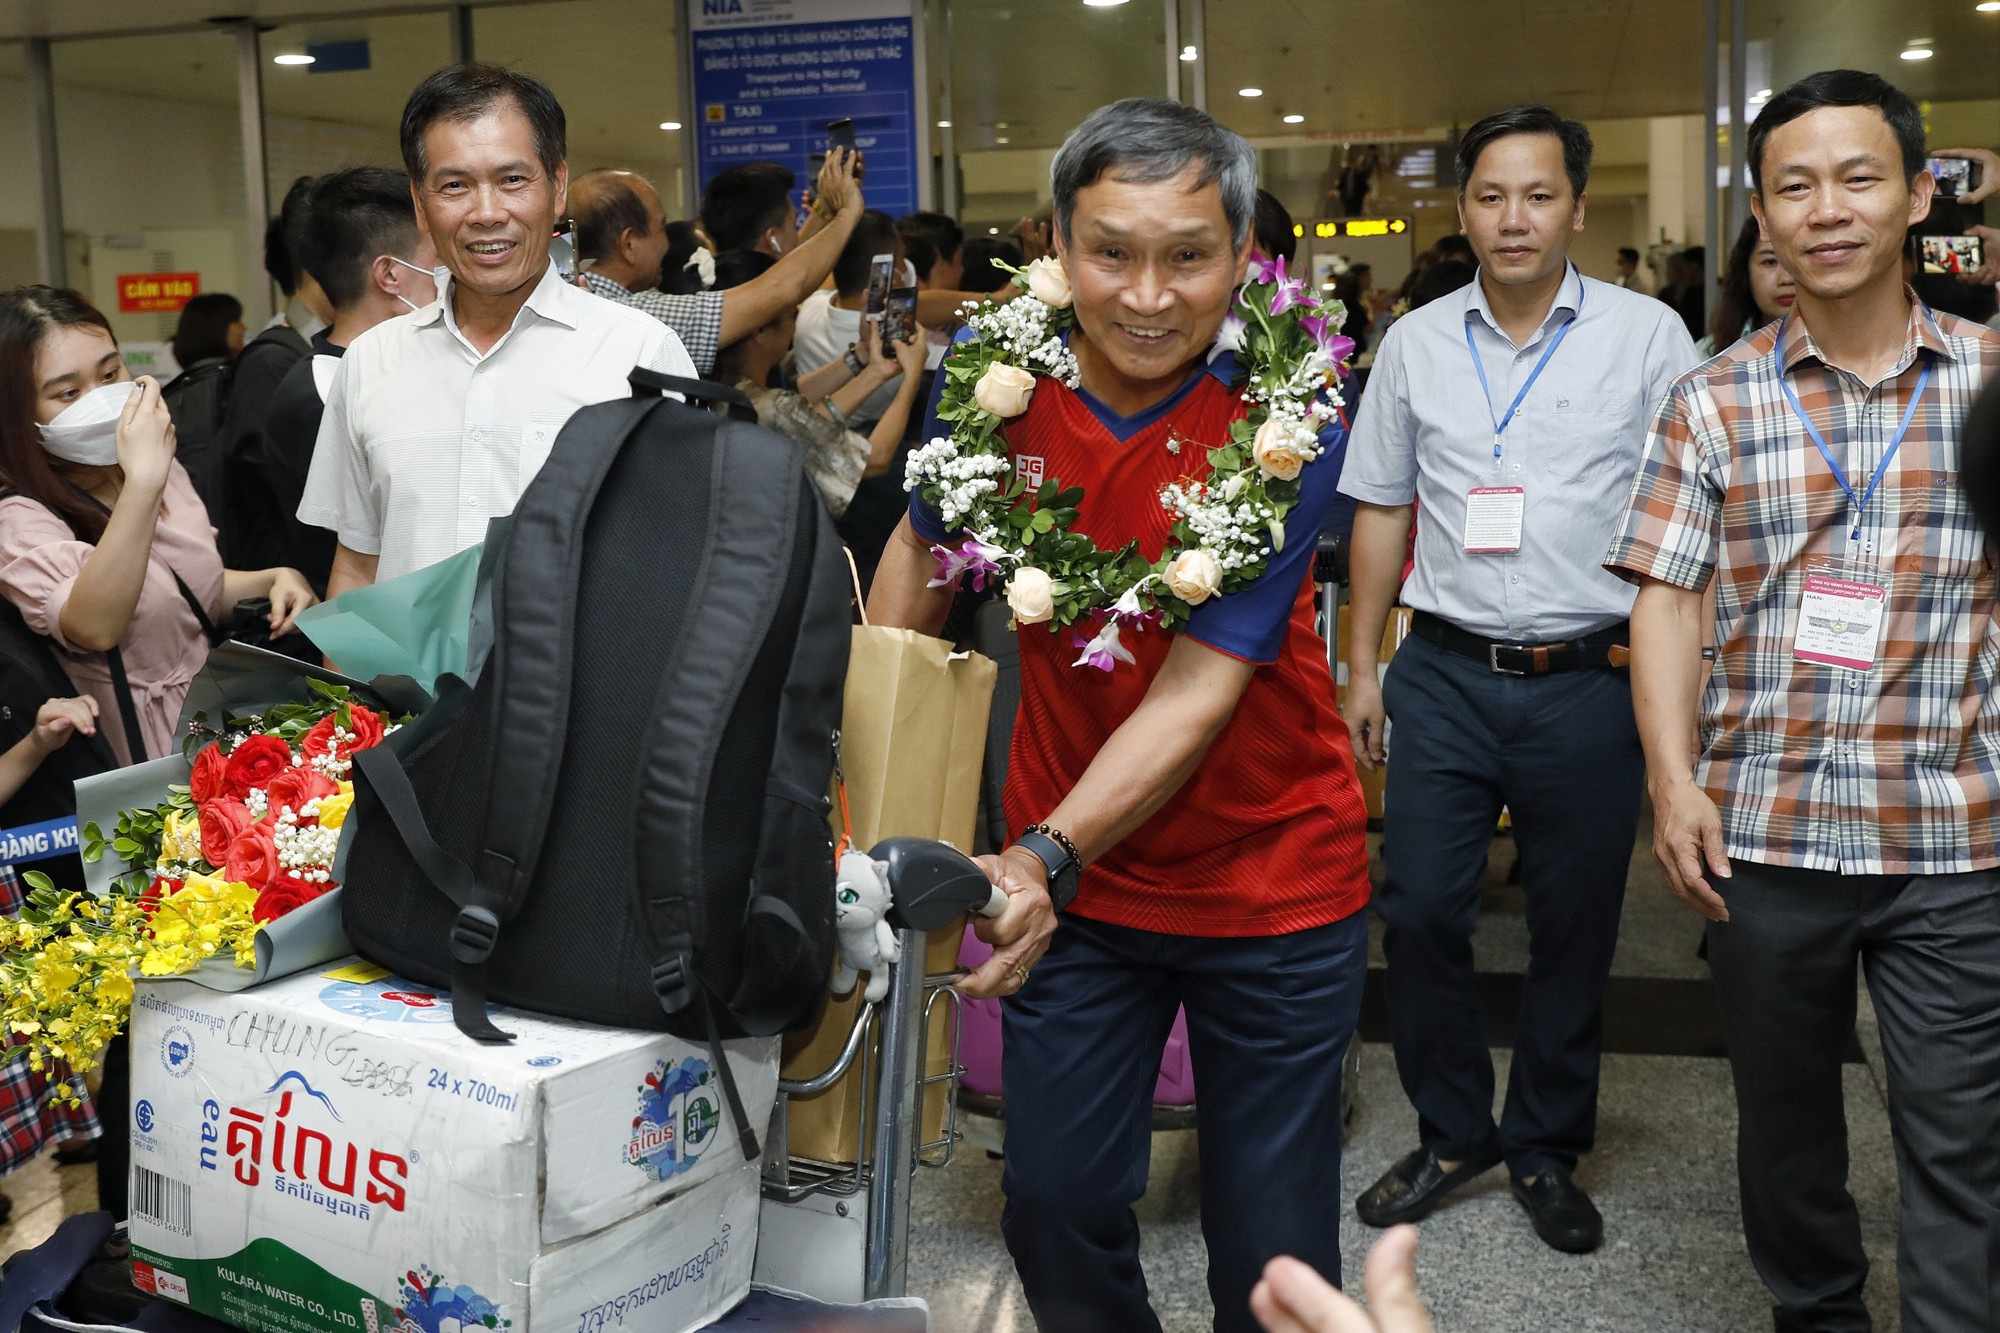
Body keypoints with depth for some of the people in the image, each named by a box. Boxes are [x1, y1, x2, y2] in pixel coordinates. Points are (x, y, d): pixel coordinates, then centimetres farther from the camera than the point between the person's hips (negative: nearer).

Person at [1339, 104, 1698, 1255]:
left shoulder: (1647, 335, -1)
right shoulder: (1416, 341, 6)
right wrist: (1362, 666, 9)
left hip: (1590, 680, -1)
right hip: (1445, 675, 2)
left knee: (1577, 927, 9)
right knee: (1418, 911, 3)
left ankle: (1548, 1146, 28)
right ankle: (1452, 1131, 24)